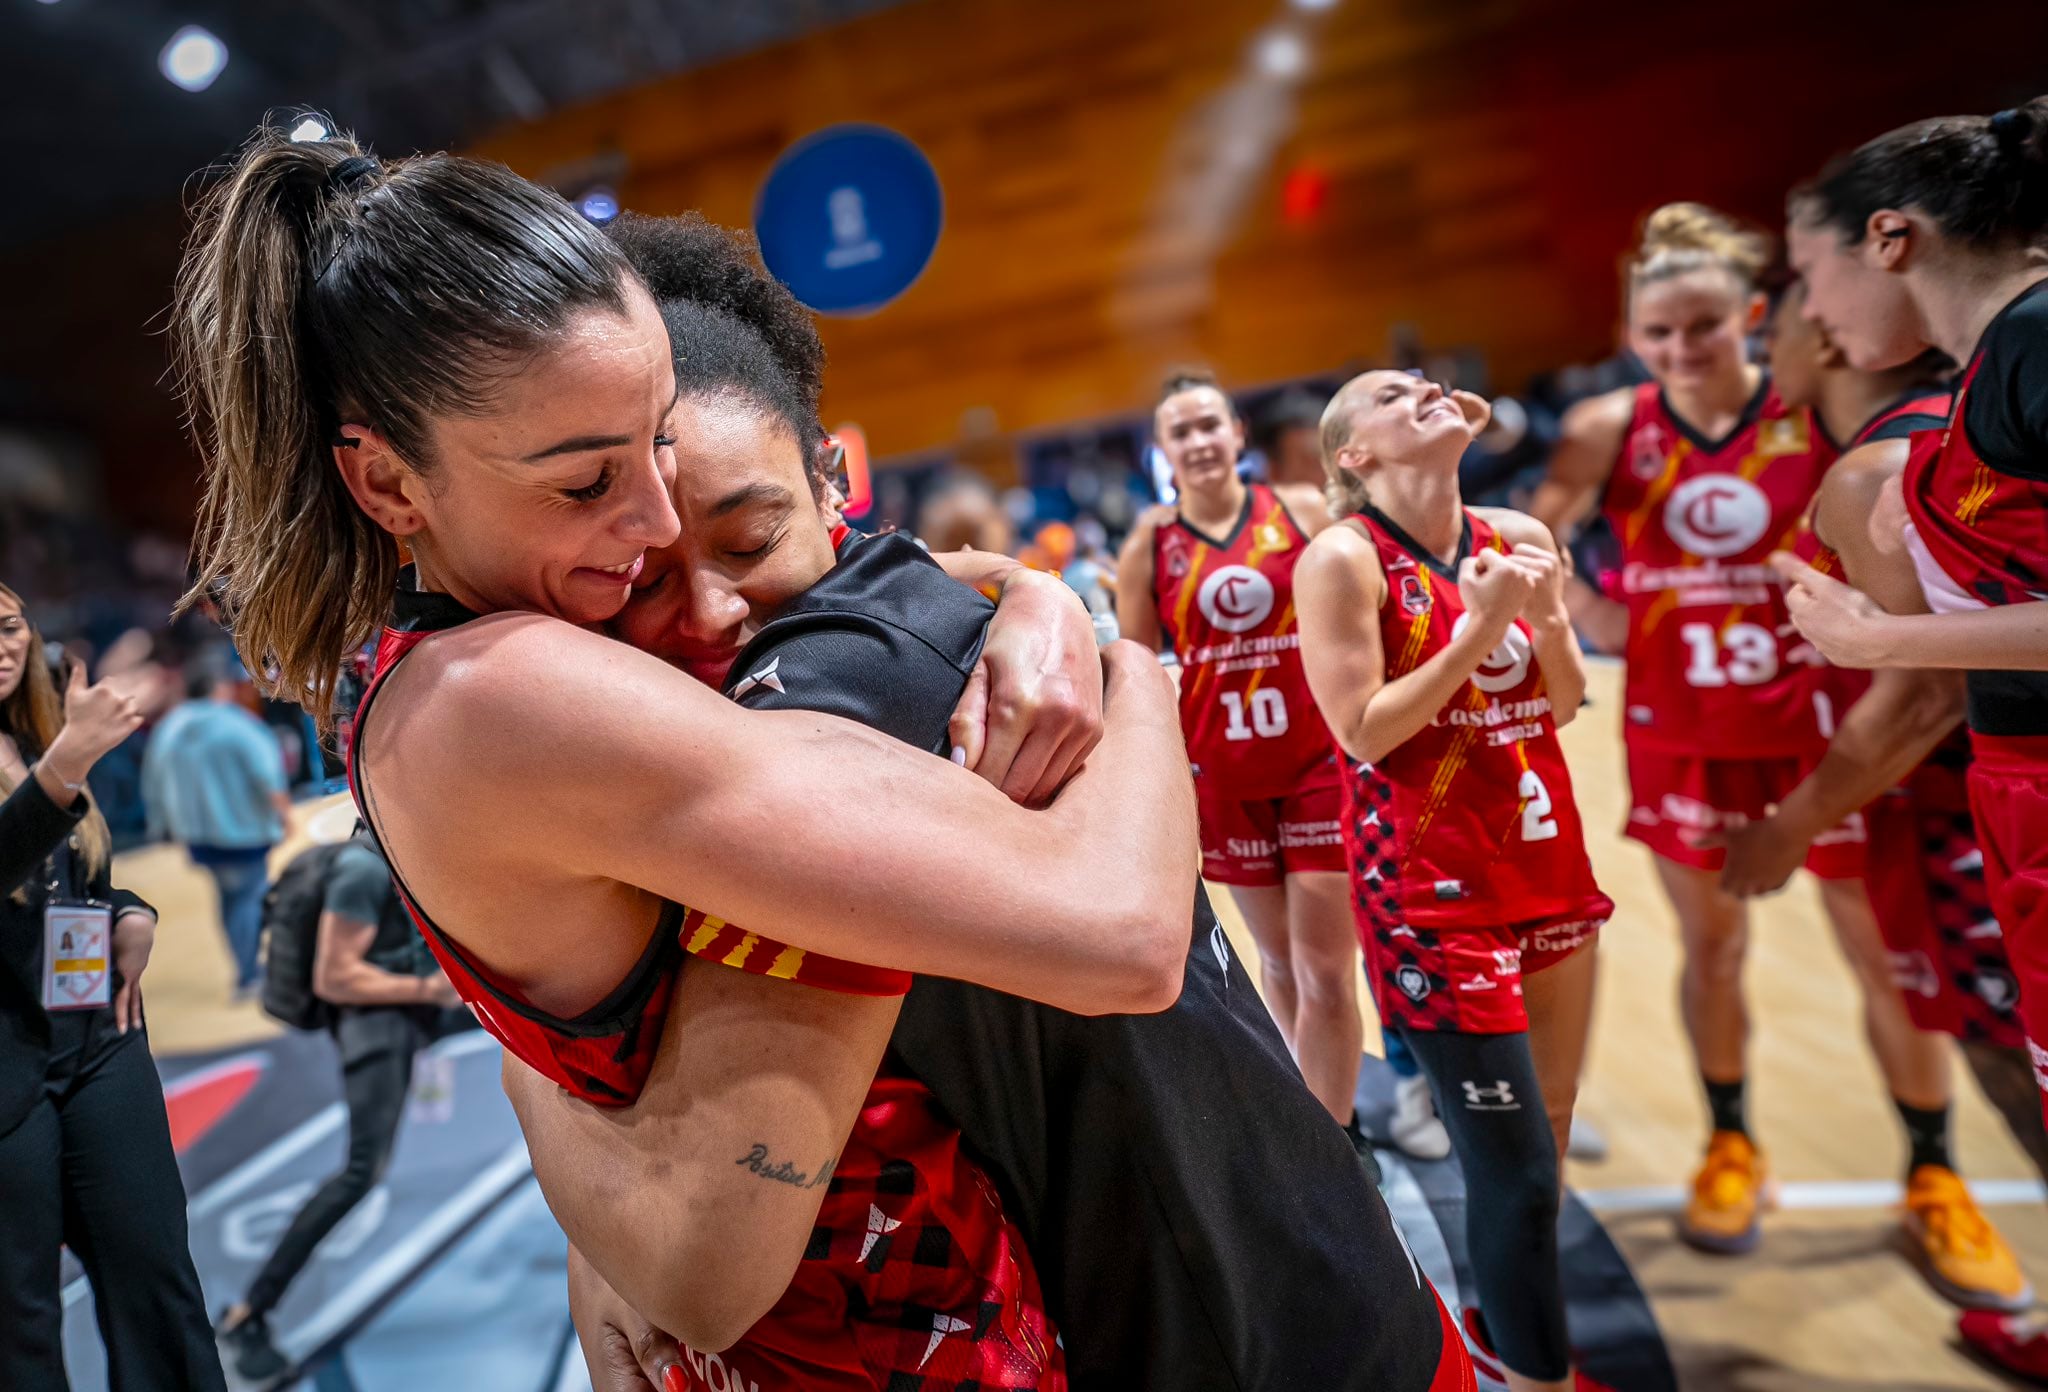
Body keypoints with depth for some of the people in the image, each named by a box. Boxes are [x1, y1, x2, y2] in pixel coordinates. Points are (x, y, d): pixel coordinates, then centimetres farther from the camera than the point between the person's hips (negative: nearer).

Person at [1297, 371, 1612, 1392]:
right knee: (1519, 1165, -1)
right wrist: (1479, 624, -17)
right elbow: (1363, 732, -16)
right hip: (1429, 887, -7)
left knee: (1551, 1121, 18)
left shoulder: (1518, 537, 6)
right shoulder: (1344, 556, -11)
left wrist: (1546, 617, -7)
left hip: (1545, 858, 7)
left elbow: (1562, 705, 11)